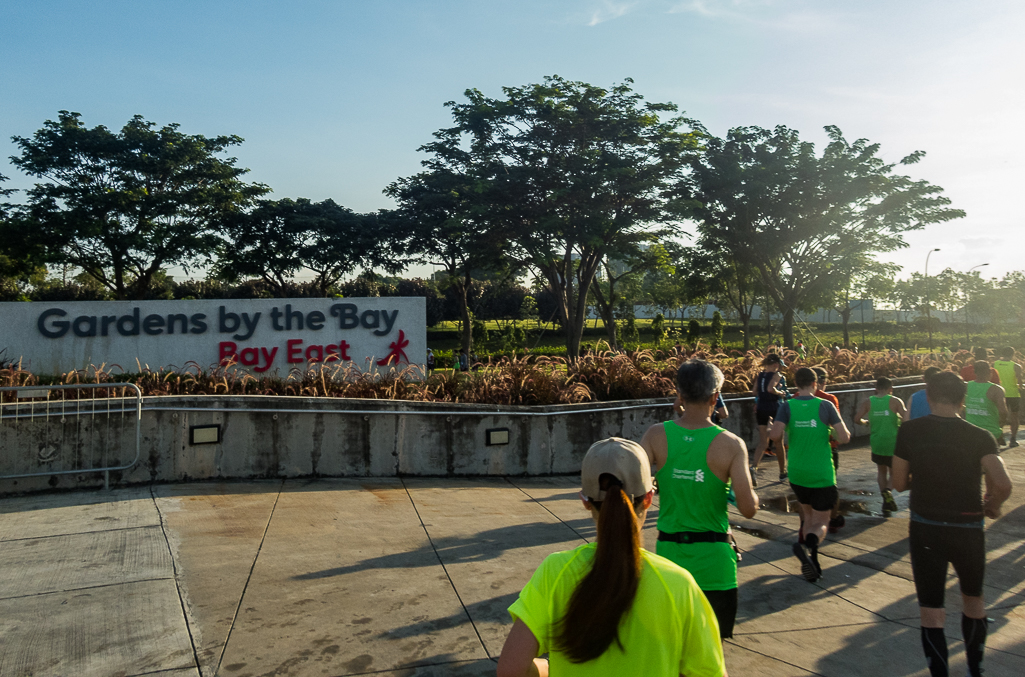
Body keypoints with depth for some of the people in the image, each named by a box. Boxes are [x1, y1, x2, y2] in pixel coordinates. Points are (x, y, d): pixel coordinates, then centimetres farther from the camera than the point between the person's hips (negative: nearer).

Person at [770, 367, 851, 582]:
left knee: (808, 515, 21)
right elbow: (844, 438, -12)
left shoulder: (787, 406, -5)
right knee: (821, 523, 5)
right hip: (822, 474, -2)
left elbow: (775, 434, -19)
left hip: (797, 473, 3)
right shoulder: (825, 406, -7)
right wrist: (838, 434, 10)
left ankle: (812, 563, 19)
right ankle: (807, 545, -26)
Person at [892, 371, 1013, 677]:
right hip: (968, 530, 2)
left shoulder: (909, 431, -7)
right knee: (973, 598, 26)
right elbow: (1003, 484, -22)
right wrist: (993, 505, -1)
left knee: (931, 611, 8)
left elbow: (899, 483, -2)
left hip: (925, 529, -1)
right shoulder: (980, 437, -9)